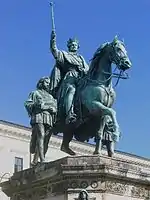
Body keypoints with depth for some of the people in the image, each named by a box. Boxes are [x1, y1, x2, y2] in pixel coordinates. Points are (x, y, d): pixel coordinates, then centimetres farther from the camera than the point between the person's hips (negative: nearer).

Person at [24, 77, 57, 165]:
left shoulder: (51, 97, 32)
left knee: (45, 141, -5)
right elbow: (27, 104, 7)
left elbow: (56, 108, 19)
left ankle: (35, 160, -3)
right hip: (39, 117, -5)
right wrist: (36, 105, -9)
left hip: (49, 119, 5)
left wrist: (53, 109, -3)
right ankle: (42, 159, -34)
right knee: (41, 136, -22)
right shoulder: (35, 93, 19)